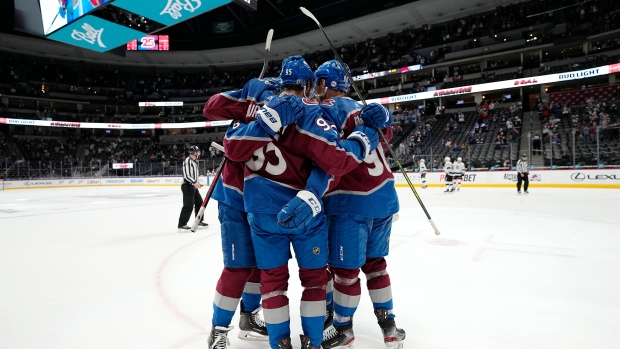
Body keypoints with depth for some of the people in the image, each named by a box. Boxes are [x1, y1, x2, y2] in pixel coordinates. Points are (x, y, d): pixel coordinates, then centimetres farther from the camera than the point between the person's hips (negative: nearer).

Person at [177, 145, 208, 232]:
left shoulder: (194, 161, 17)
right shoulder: (188, 160, -14)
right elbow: (186, 174, -23)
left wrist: (197, 183, 20)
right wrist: (194, 182, -30)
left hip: (193, 186, 10)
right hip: (187, 186, -10)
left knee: (199, 203, 16)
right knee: (188, 206, -12)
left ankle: (199, 221, 28)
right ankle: (182, 225, -7)